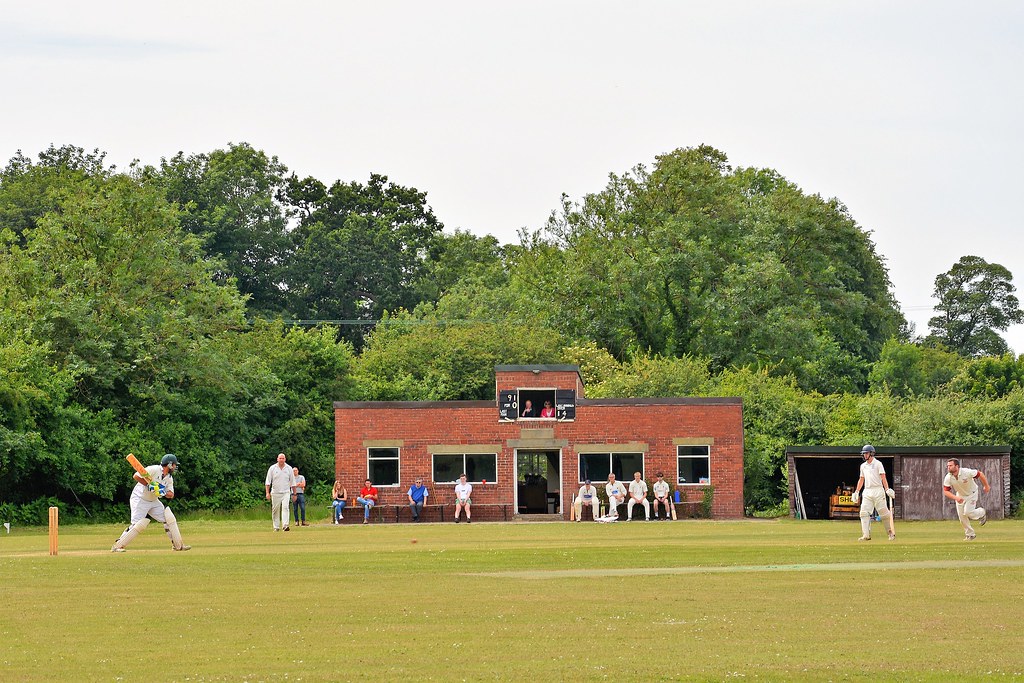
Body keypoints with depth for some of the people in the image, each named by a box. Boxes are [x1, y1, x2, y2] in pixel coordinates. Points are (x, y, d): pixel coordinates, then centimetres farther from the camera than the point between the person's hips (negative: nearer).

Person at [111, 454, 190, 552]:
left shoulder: (169, 478, 5)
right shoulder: (154, 470, -19)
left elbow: (171, 495, 0)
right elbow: (136, 476, -25)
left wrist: (163, 492, -21)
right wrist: (149, 485, -28)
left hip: (153, 501, 8)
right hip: (139, 499, -8)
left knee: (169, 519, 4)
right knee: (138, 525, -18)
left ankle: (178, 545, 13)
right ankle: (117, 546, -13)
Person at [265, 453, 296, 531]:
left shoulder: (289, 469, 6)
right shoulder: (272, 468, 3)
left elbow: (292, 482, 11)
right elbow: (268, 481, 1)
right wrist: (267, 493, -9)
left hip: (286, 492, -1)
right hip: (275, 493, 1)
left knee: (285, 507, -18)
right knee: (275, 510, 2)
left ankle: (285, 525, -26)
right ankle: (276, 527, 11)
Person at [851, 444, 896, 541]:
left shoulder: (878, 463, -2)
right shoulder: (863, 466, 16)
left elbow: (883, 478, -10)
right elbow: (861, 480, 24)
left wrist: (887, 489, -20)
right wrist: (856, 492, 20)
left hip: (878, 490, -6)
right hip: (867, 491, 6)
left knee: (883, 512, -4)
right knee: (864, 512, -8)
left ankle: (891, 532, 9)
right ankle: (866, 535, -10)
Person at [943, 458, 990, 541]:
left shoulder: (967, 472, -34)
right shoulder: (948, 478, -23)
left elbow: (980, 474, -20)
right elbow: (946, 491, -20)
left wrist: (986, 486, -9)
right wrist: (955, 498, -37)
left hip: (972, 494, -4)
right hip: (960, 495, 4)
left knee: (967, 512, -18)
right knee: (961, 516, 2)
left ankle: (982, 513, 15)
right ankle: (969, 534, 21)